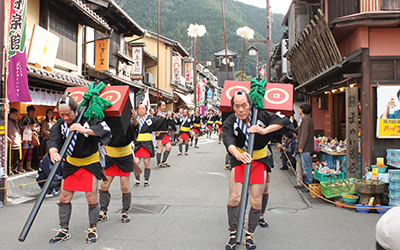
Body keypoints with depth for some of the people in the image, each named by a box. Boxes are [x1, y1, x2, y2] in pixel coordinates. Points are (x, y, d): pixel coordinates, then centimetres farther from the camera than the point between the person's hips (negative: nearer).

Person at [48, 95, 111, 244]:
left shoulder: (88, 119, -18)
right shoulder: (60, 125, -5)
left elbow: (105, 130, -30)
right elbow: (53, 140, -19)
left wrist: (85, 130, -42)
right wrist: (53, 152, -41)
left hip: (90, 163, -4)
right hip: (71, 163, 4)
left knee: (91, 197, -6)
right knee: (64, 197, 4)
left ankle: (92, 230, 13)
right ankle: (64, 231, 20)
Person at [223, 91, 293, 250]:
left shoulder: (261, 116, -12)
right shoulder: (230, 122, -14)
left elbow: (284, 121, -17)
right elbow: (228, 141, -32)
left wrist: (264, 130, -30)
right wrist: (238, 154, -54)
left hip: (259, 161, 0)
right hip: (239, 160, 0)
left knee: (256, 202, -4)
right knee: (234, 198, -10)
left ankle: (250, 234, 18)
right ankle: (233, 234, 10)